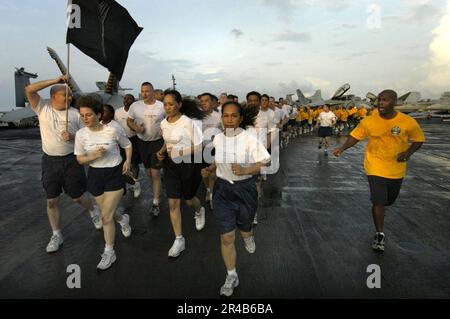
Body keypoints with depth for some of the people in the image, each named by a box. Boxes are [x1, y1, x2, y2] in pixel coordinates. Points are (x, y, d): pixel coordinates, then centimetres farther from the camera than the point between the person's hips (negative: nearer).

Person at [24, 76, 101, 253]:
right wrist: (54, 80, -16)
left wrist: (73, 137, -19)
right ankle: (56, 235, 24)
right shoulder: (43, 108, -2)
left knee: (78, 197, 6)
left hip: (71, 160, -1)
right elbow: (29, 90, -15)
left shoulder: (75, 113, -2)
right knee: (52, 200, 8)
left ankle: (93, 210, 39)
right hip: (49, 161, 2)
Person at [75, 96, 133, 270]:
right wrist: (93, 156, -20)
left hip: (115, 174, -3)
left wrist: (128, 160, -12)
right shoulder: (81, 134, -7)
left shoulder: (112, 130, -14)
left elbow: (127, 145, 3)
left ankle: (109, 253, 14)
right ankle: (123, 219, 54)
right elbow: (80, 159, -1)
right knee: (108, 212, 18)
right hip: (95, 175, 4)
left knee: (106, 216, -4)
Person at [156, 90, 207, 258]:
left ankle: (199, 211, 53)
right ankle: (179, 239, 14)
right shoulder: (163, 123, 2)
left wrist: (180, 152, -25)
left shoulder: (188, 122, -18)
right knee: (173, 203, 1)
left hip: (189, 164, -4)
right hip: (170, 164, 5)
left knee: (189, 199, 15)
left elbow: (199, 147, -15)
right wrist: (162, 151, -1)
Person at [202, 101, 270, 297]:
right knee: (226, 237, 4)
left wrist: (245, 170, -28)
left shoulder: (249, 139, -15)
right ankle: (231, 276, 24)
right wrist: (209, 169, -2)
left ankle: (248, 237, 59)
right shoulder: (218, 139, -1)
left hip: (245, 190, -2)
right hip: (222, 190, 3)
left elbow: (263, 164, -11)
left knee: (244, 228, 19)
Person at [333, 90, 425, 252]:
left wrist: (408, 152, -17)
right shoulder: (369, 121, -11)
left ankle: (379, 213, 55)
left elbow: (419, 139, 1)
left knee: (388, 200, 20)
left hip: (396, 169, 2)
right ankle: (380, 234, 8)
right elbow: (355, 136, -4)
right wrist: (343, 148, -19)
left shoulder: (408, 122, -12)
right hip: (375, 167, -2)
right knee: (378, 202, -9)